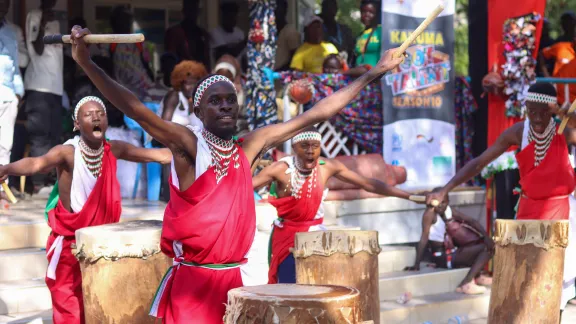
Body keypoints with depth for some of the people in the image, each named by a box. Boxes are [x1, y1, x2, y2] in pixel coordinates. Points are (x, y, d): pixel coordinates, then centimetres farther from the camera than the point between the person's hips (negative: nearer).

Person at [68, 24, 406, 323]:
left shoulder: (250, 146, 7)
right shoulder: (187, 143, -7)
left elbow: (314, 115, 11)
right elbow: (136, 110, -20)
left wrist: (374, 73, 15)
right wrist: (87, 63, -33)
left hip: (237, 279, 5)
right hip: (191, 281, -5)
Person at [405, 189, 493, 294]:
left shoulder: (449, 210, 4)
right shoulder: (430, 213, -17)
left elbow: (471, 221, 4)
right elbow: (424, 238, -24)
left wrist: (486, 236, -11)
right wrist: (416, 264, -27)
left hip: (452, 252, 8)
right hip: (442, 257, -8)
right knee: (486, 249, -13)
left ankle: (476, 275, 11)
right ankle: (467, 283, -19)